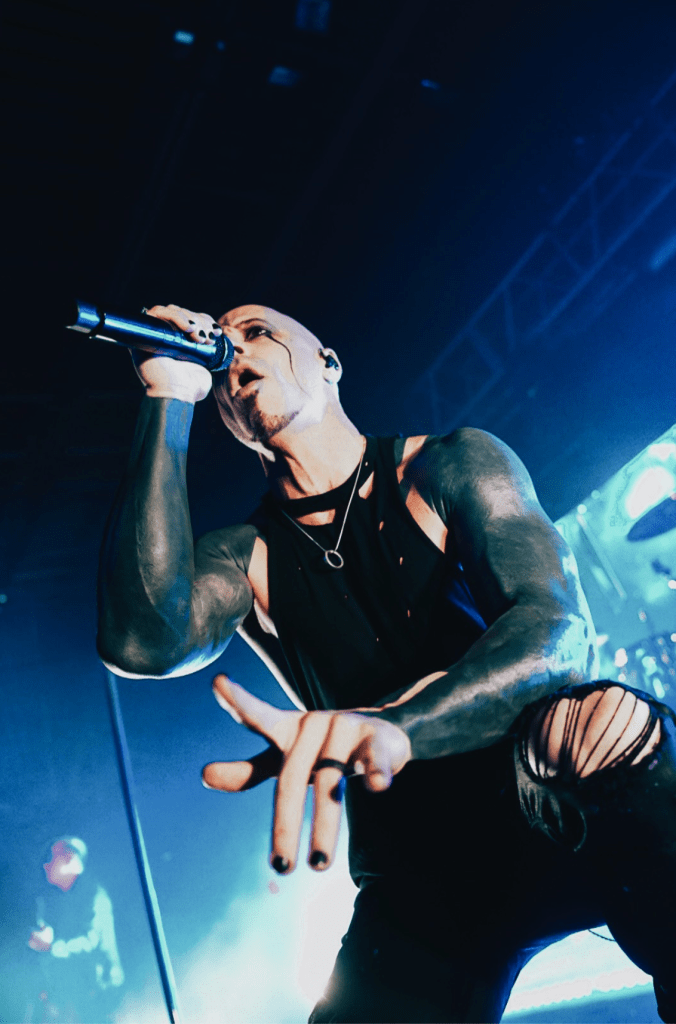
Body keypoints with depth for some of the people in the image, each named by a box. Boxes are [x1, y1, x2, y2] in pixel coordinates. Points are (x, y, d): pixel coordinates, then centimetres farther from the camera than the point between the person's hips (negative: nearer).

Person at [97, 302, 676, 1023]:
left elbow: (560, 622, -18)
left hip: (568, 805, 0)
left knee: (610, 723, -33)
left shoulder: (451, 466, 0)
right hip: (418, 891, 1)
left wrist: (396, 726, -39)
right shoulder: (245, 557, 5)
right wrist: (170, 400, -12)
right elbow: (144, 641, -18)